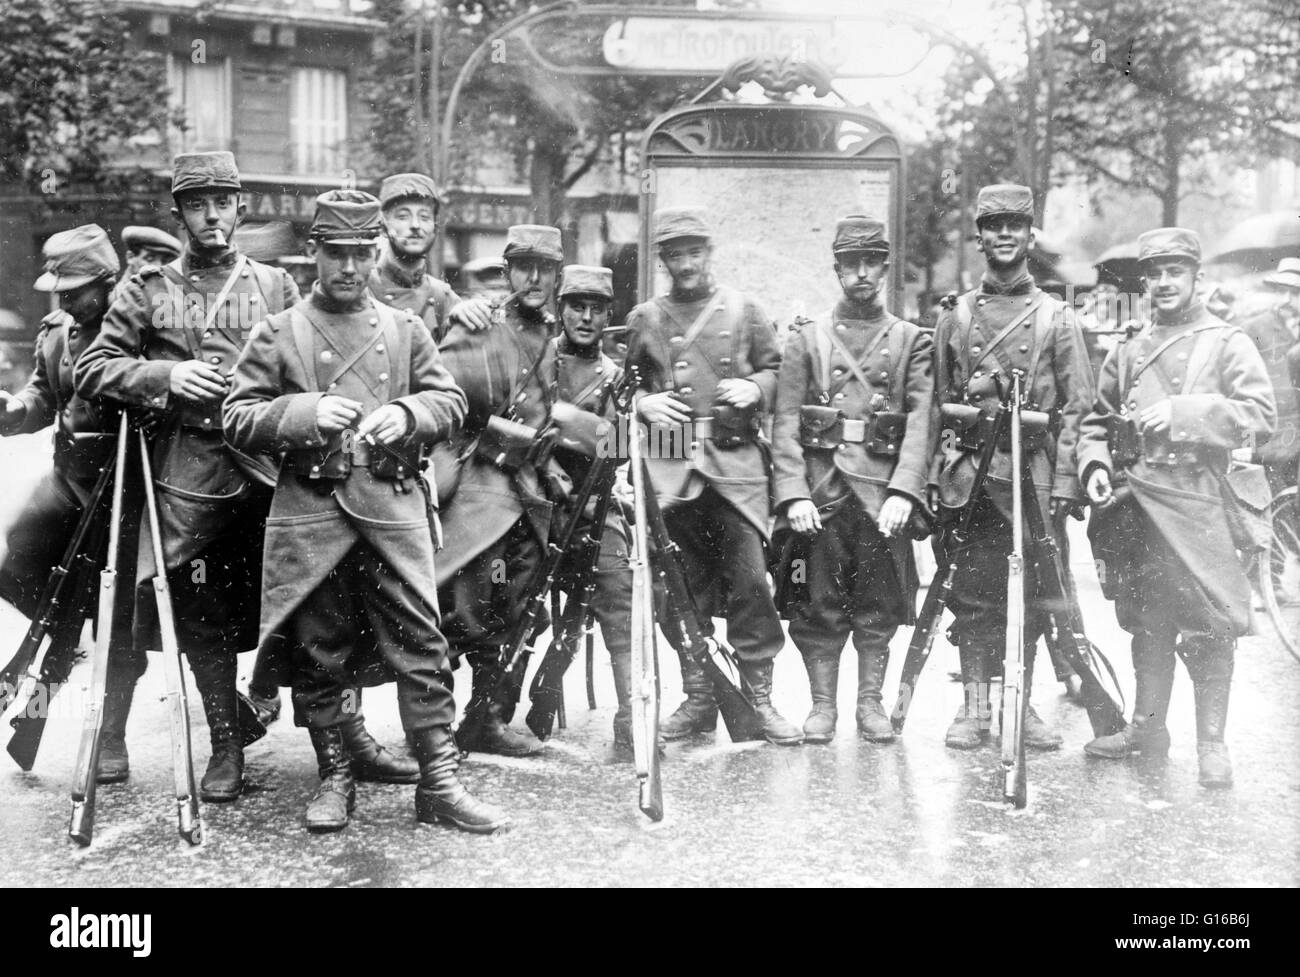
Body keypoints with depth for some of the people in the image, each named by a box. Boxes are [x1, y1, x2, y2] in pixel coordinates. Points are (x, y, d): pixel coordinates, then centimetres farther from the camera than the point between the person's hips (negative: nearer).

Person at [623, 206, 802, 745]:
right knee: (683, 586, 5)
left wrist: (754, 388, -8)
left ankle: (758, 696, 4)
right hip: (669, 468, 2)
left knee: (750, 580, -7)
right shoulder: (643, 319, 12)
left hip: (736, 463, -1)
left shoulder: (744, 310, 9)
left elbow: (776, 370, 12)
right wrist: (643, 403, -5)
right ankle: (698, 696, 17)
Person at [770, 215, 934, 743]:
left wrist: (903, 492, -16)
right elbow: (786, 422, 0)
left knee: (879, 604, 6)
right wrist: (794, 494, -12)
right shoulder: (807, 338, 8)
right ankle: (822, 704, 15)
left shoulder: (911, 341, 9)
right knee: (818, 603, 3)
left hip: (883, 489, 0)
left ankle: (871, 701, 19)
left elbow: (921, 422, -2)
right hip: (819, 490, 0)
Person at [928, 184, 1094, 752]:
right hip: (967, 472, 1)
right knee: (972, 592, 1)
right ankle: (974, 707, 9)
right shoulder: (954, 317, 10)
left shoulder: (1057, 318, 7)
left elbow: (1077, 407, 3)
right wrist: (934, 475, 3)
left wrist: (1064, 481, -6)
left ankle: (1022, 704, 13)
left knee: (1029, 594, 3)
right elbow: (938, 404, 11)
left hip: (1034, 472, -1)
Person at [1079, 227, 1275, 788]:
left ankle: (1211, 743, 6)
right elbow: (1096, 421, 20)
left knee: (1208, 625, -4)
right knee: (1146, 620, 11)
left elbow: (1261, 415, -9)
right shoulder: (1128, 352, 16)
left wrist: (1181, 412, -18)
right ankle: (1147, 727, 22)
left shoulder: (1228, 343, 3)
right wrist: (1095, 465, 0)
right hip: (1136, 504, 4)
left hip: (1197, 503, -4)